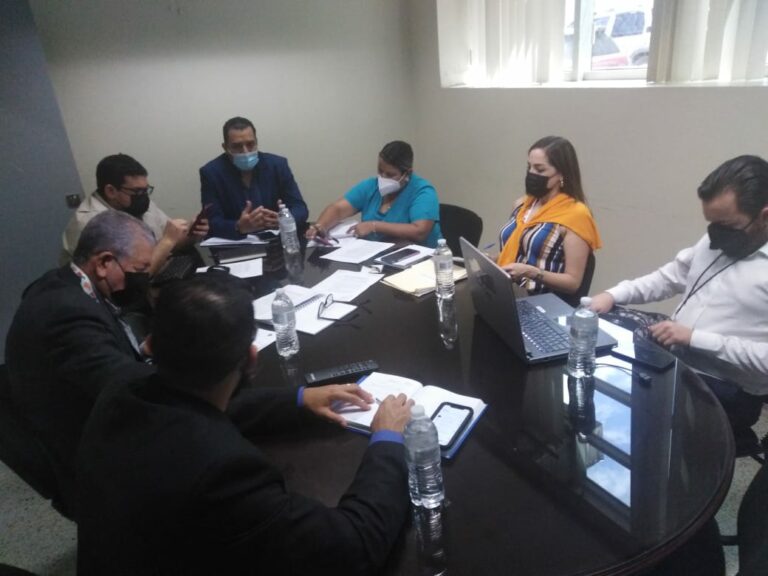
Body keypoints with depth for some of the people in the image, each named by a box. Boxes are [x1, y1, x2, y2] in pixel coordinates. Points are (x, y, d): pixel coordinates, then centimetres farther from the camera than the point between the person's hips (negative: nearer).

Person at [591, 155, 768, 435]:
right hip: (669, 359, 7)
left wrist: (695, 337, -21)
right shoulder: (715, 240, 10)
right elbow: (668, 278, 17)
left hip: (726, 391, -6)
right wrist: (613, 295, 1)